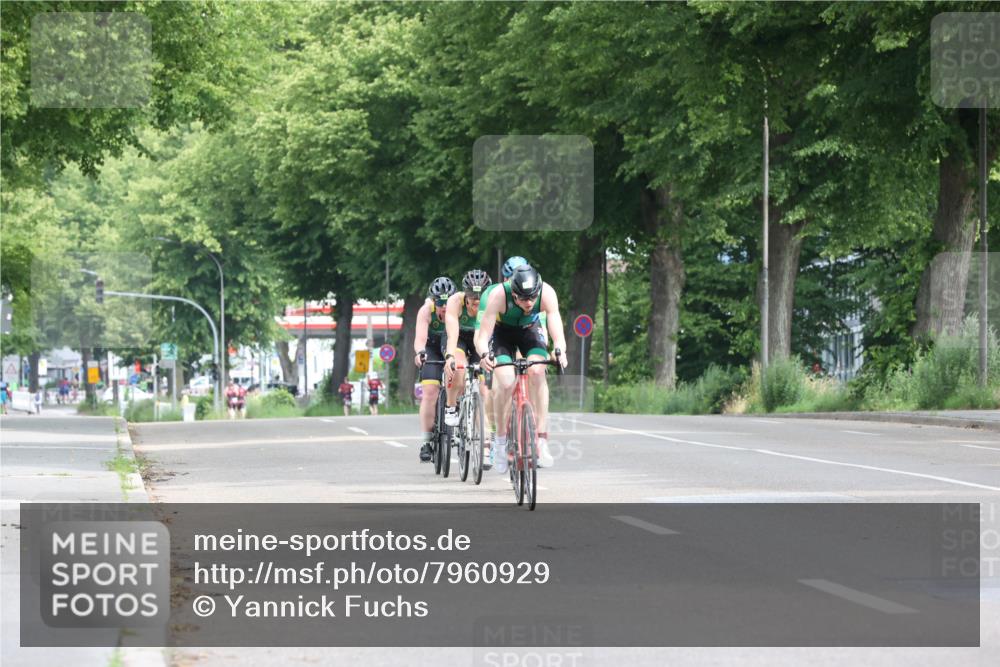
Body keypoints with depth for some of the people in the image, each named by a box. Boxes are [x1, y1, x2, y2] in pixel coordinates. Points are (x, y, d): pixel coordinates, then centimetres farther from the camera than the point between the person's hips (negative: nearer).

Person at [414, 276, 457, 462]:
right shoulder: (426, 311, -30)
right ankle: (427, 442, -8)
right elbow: (420, 338, -43)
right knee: (430, 391, -15)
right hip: (432, 348, -1)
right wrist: (420, 353, -65)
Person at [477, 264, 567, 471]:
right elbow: (483, 336, -37)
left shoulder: (546, 293, -33)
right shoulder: (499, 295, -36)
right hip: (502, 332, -1)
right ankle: (501, 440, -3)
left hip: (530, 330, 1)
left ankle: (542, 440, -24)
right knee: (506, 383, -23)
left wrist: (559, 351, -59)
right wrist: (485, 354, -58)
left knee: (537, 372, -26)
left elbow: (557, 329, -38)